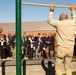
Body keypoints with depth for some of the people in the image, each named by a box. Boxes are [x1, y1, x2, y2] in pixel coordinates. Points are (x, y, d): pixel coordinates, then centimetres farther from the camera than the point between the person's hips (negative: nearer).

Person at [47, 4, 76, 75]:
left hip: (61, 48, -5)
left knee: (58, 67, 5)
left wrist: (52, 10, 14)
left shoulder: (59, 23, -9)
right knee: (68, 67, 15)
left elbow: (49, 20, 7)